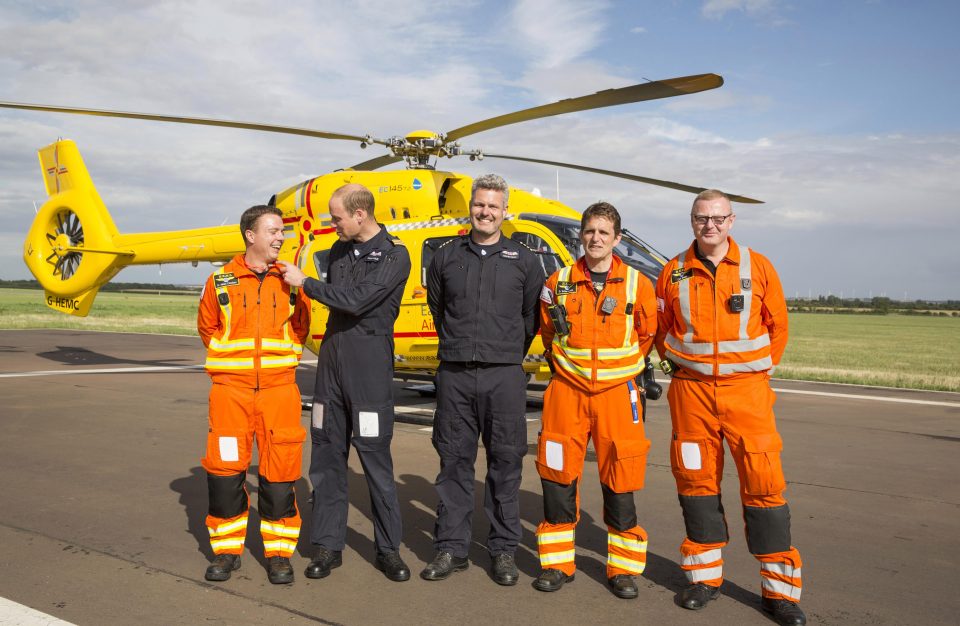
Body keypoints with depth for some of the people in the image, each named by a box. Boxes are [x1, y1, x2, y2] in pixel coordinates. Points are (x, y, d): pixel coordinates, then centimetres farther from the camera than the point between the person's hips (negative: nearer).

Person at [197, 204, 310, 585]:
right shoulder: (221, 281, 3)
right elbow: (207, 326, 13)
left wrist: (282, 357, 6)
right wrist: (232, 357, 6)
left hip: (279, 387, 1)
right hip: (231, 388, 0)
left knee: (280, 469, 1)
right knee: (224, 468, 1)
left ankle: (279, 553, 13)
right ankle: (226, 549, 18)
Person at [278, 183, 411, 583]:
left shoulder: (394, 255, -8)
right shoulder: (340, 249, 13)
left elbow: (357, 300, -17)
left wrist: (304, 282, -10)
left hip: (370, 365, -6)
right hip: (332, 359, 6)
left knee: (375, 458, -1)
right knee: (326, 455, 8)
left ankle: (388, 548, 12)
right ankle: (328, 545, 18)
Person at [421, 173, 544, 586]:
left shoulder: (524, 260, 6)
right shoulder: (446, 256, 10)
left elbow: (532, 316, 11)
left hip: (504, 376, -1)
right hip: (454, 374, 2)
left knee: (505, 464, 4)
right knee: (453, 462, 6)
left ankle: (504, 550, 15)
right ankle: (451, 548, 16)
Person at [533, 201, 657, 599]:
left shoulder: (637, 285, -1)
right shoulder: (558, 283, 4)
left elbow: (648, 335, 12)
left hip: (618, 392, -1)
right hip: (566, 391, 2)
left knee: (620, 480, 3)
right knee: (557, 475, 4)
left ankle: (624, 567, 18)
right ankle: (557, 563, 19)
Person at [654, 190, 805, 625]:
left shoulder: (758, 267, 2)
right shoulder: (673, 273, 5)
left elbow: (777, 325, 10)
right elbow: (661, 329, 15)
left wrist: (760, 368, 9)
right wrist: (681, 366, 10)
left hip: (746, 389, -1)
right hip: (690, 391, 2)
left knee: (763, 482, -2)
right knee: (696, 479, 7)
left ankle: (780, 589, 10)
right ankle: (705, 576, 22)